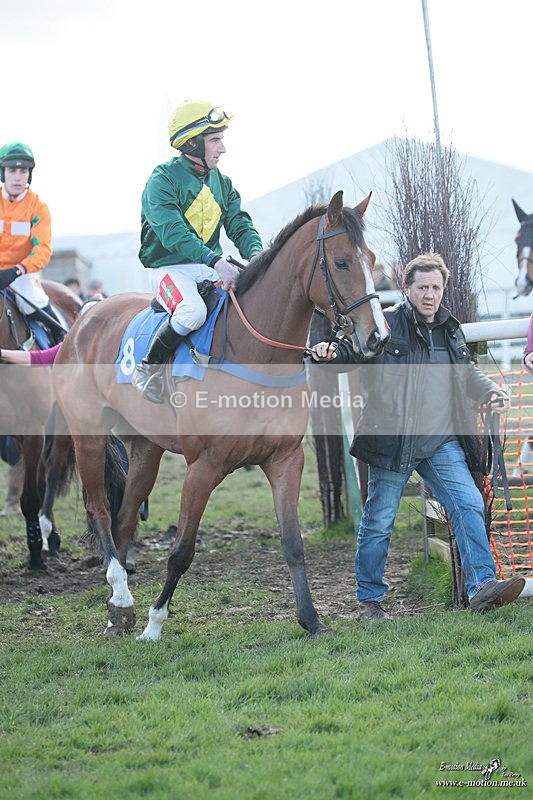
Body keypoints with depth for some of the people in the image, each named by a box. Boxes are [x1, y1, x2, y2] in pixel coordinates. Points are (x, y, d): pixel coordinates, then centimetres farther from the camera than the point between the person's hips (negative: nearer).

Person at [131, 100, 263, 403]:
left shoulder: (221, 183, 13)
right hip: (170, 267, -7)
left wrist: (256, 255, -17)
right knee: (193, 311, -35)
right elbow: (173, 233, -25)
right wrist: (215, 261, -37)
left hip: (211, 268, 7)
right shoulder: (163, 180, -11)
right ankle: (148, 369, -14)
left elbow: (240, 225, 6)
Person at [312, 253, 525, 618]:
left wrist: (492, 391, 9)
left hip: (442, 444, 5)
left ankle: (482, 587, -9)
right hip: (392, 443, -5)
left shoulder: (451, 329, 15)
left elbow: (467, 373, 27)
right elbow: (352, 350, -5)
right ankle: (370, 599, 16)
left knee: (469, 506, -8)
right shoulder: (386, 324, -4)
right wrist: (330, 352, -27)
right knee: (379, 521, 3)